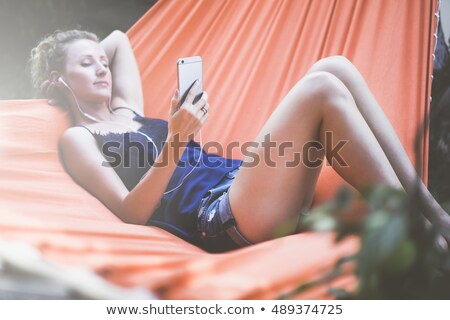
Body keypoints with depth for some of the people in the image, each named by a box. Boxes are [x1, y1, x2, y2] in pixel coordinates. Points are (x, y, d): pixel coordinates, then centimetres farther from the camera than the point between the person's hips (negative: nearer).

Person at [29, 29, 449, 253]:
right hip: (219, 219, -9)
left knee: (333, 67, -5)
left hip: (241, 185, 9)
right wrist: (176, 141, -18)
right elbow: (132, 214, -7)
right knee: (323, 88, -22)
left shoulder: (127, 110, 28)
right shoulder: (77, 138, 6)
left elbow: (119, 38, 44)